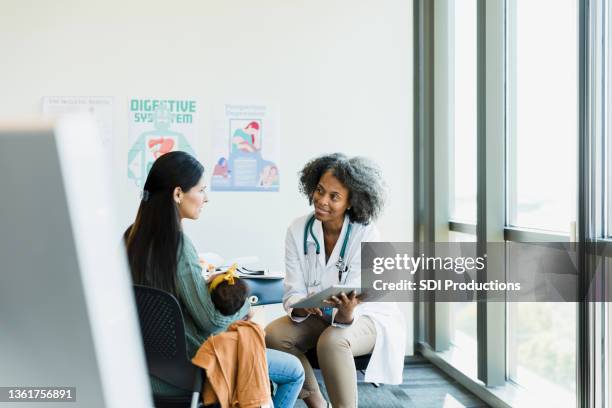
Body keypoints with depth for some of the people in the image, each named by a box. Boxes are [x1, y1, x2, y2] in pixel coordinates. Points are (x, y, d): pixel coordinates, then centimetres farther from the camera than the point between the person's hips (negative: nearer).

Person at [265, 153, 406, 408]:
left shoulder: (367, 235, -20)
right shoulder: (298, 230, -9)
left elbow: (355, 299, -25)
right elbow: (293, 292, -11)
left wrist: (346, 313, -49)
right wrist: (302, 307, -34)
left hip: (367, 317, -4)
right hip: (318, 316, 4)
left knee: (331, 341, -35)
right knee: (273, 334, -22)